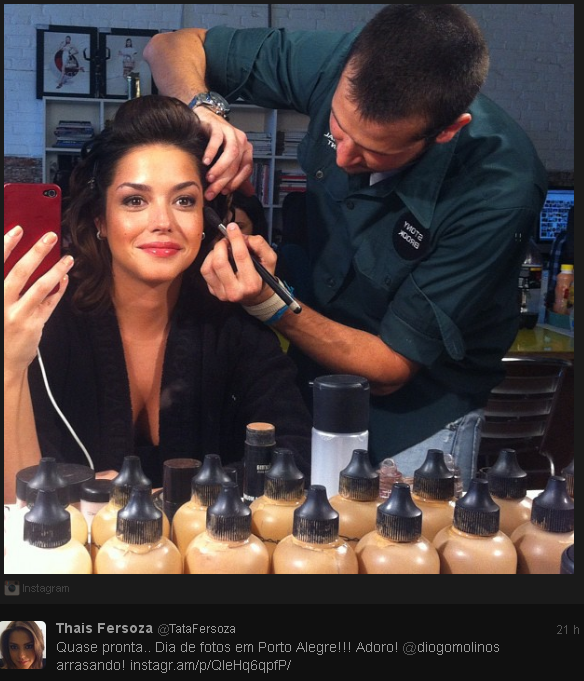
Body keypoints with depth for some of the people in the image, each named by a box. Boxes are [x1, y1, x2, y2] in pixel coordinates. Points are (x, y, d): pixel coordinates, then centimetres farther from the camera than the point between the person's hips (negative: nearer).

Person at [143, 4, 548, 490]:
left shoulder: (501, 189, -31)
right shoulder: (339, 63, -21)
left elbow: (390, 368, -25)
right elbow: (172, 47, -8)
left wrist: (271, 304, -37)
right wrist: (202, 110, -30)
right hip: (309, 377, 4)